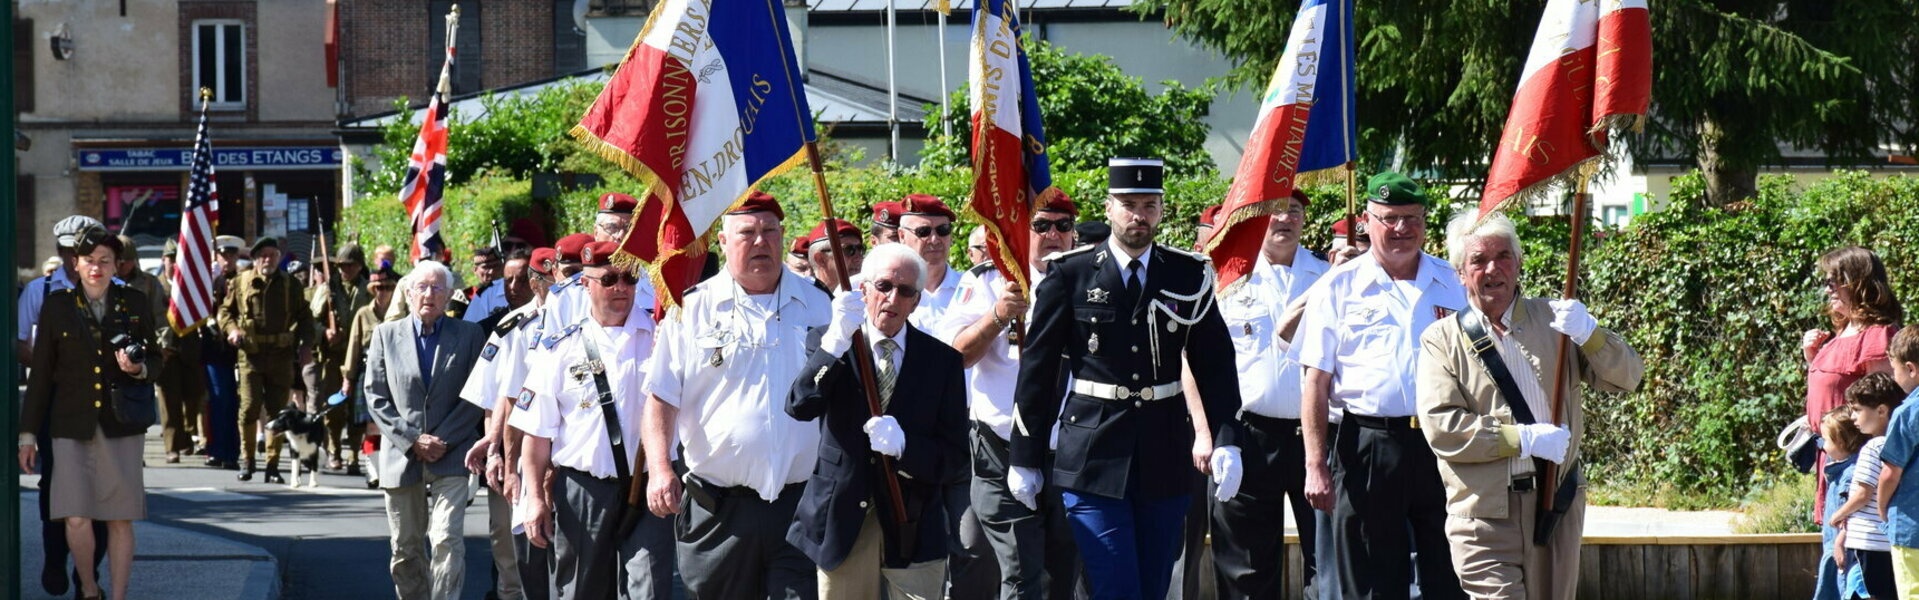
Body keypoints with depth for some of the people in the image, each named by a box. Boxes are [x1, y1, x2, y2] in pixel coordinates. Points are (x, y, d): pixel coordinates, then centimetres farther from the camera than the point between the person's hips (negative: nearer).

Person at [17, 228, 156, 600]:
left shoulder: (134, 303, 8)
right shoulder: (57, 306, 6)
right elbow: (40, 374, 7)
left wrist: (138, 368, -10)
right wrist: (28, 433, 6)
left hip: (121, 426, 1)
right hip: (72, 426, -1)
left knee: (120, 520, 0)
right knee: (77, 519, -10)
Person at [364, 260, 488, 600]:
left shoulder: (469, 336, 5)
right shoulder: (386, 335, 8)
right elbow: (376, 397, 4)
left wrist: (443, 441, -10)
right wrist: (412, 441, -8)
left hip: (451, 457, -2)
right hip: (401, 456, 2)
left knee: (447, 540, -15)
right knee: (405, 547, 8)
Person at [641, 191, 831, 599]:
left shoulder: (817, 307, 9)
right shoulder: (692, 310, 4)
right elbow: (660, 399, 1)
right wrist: (660, 469, -13)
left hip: (800, 504, 0)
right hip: (718, 510, 0)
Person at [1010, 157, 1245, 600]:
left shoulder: (1189, 277, 5)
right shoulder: (1071, 276, -1)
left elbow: (1215, 364, 6)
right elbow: (1037, 369, 1)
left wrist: (1225, 442, -6)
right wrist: (1025, 459, 1)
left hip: (1165, 459, 3)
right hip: (1094, 460, -3)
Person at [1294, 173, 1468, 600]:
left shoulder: (1452, 284, 11)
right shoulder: (1339, 288, 5)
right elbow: (1315, 383, 3)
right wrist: (1315, 466, -5)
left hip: (1442, 449, 2)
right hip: (1369, 448, -2)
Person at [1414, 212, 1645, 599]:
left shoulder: (1553, 320, 12)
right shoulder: (1442, 340, 3)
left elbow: (1627, 378, 6)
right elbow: (1441, 429, -8)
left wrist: (1589, 334, -14)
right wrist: (1525, 439, -13)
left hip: (1558, 504, 3)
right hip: (1485, 518, -3)